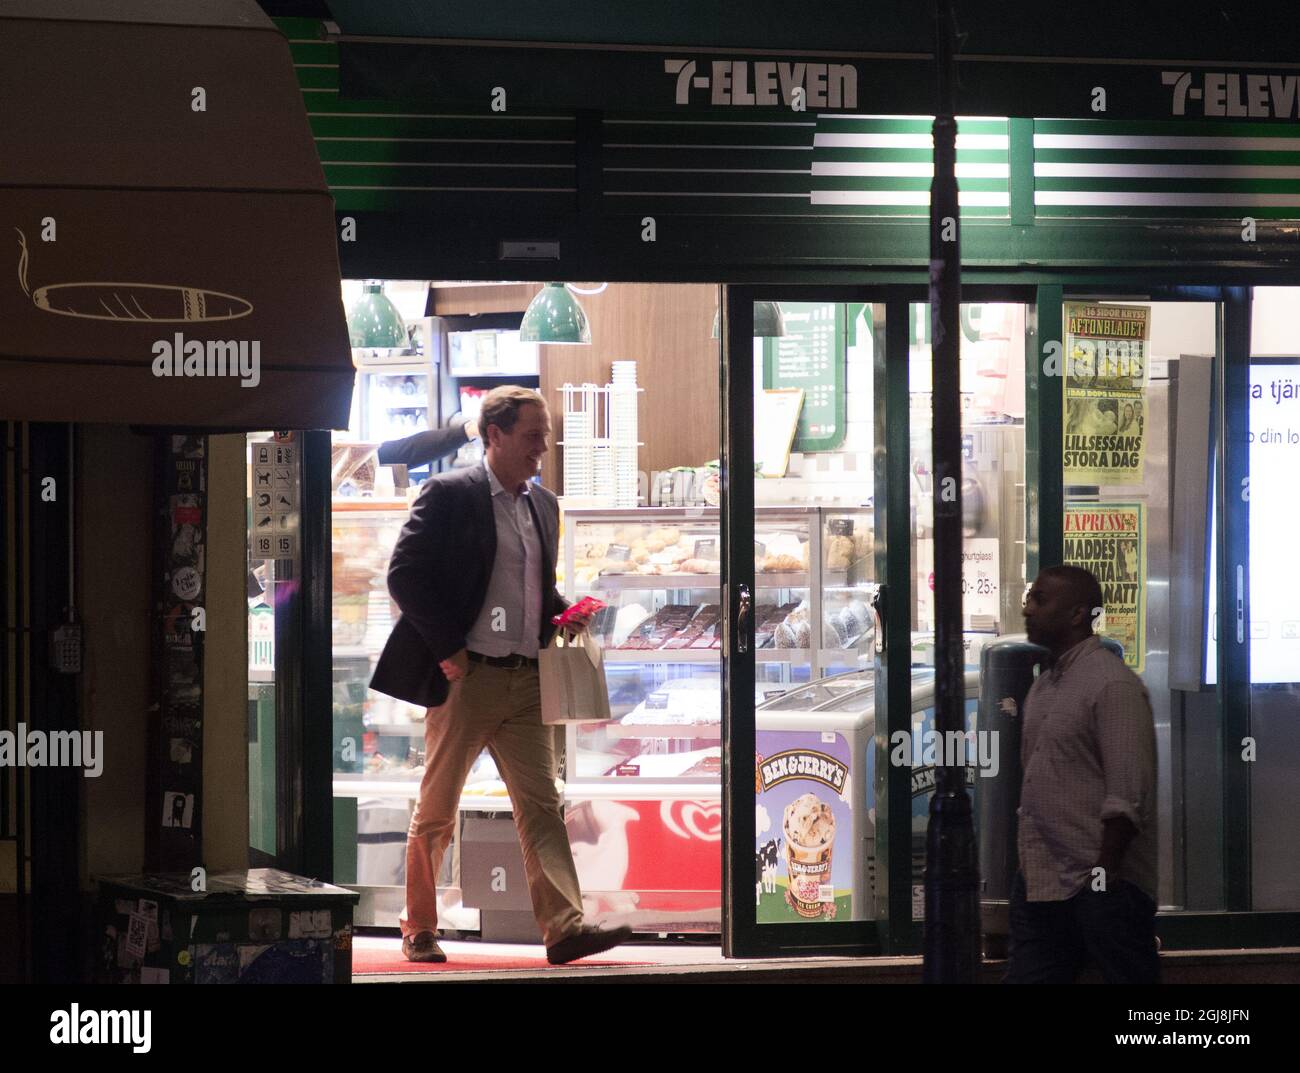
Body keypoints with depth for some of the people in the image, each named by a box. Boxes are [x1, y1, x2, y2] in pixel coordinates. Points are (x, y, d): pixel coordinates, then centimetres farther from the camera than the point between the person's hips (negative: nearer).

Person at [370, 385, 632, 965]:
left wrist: (562, 613, 7)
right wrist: (447, 649, -13)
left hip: (526, 679, 6)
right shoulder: (449, 494, -6)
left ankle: (564, 926, -12)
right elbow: (405, 574, -10)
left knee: (541, 805, -5)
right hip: (466, 677, -6)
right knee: (436, 809, 4)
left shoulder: (543, 505, 16)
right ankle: (418, 929, 15)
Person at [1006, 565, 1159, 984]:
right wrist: (1027, 865, 15)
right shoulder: (1043, 687, 16)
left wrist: (1104, 875, -20)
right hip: (1039, 882, 9)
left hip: (1102, 886, -9)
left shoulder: (1112, 683, -11)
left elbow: (1128, 795, -17)